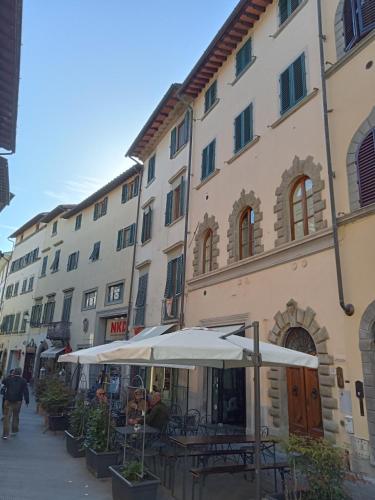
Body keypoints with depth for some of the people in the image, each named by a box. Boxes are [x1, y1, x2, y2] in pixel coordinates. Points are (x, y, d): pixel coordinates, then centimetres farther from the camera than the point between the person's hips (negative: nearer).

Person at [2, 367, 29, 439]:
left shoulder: (9, 379, -2)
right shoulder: (23, 381, -3)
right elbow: (26, 392, -5)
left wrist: (10, 376, 19)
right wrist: (27, 401, 2)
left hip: (8, 401, 0)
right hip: (18, 401, 0)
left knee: (7, 417, 0)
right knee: (16, 416, 18)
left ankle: (5, 434, -5)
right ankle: (14, 430, 29)